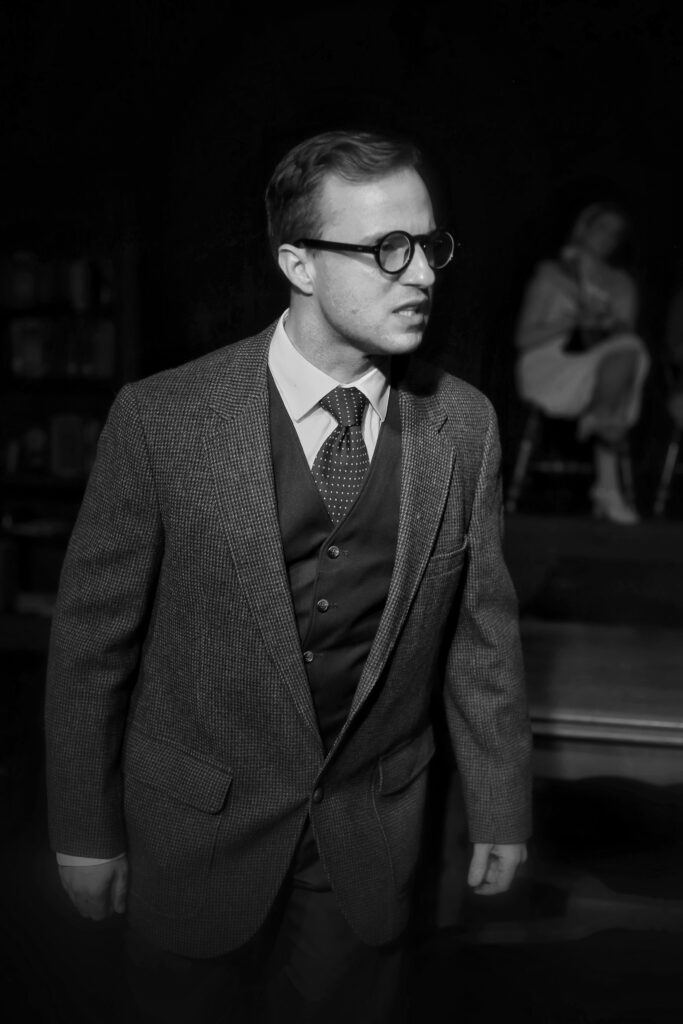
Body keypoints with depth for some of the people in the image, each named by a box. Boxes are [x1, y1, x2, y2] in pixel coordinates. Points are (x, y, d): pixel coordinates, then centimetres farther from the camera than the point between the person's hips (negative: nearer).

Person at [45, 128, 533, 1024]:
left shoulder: (465, 423, -7)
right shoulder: (162, 419, -16)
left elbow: (482, 626, 0)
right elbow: (93, 633, -8)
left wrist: (500, 809, 6)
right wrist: (85, 831, -2)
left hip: (373, 835, 2)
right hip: (196, 827, -1)